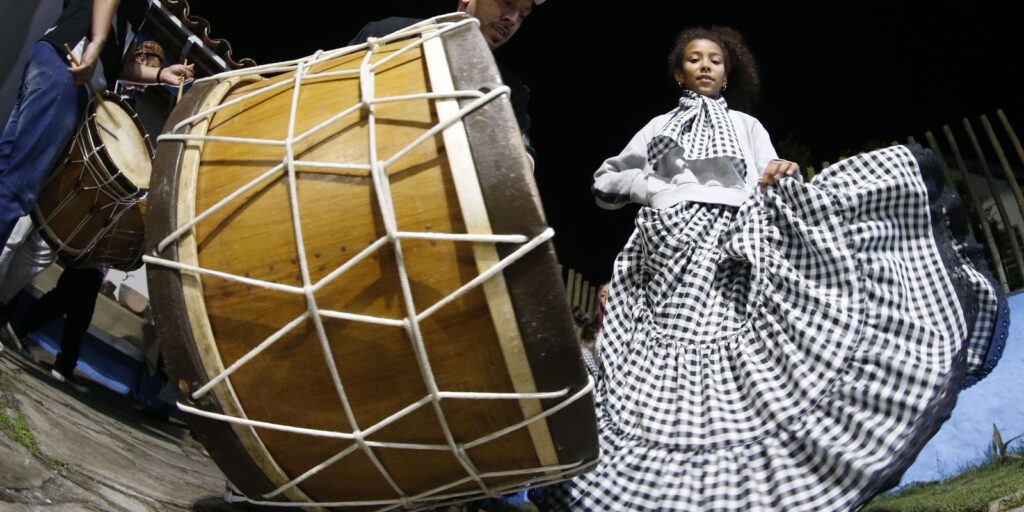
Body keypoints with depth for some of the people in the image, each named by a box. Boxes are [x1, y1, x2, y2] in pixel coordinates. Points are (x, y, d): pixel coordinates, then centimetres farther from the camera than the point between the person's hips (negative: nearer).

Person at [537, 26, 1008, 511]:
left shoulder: (746, 125, 25)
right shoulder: (659, 127, 26)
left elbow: (769, 196, 13)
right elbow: (605, 180, 25)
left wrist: (777, 179, -10)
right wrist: (646, 187, 6)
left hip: (733, 248, 0)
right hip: (669, 249, 0)